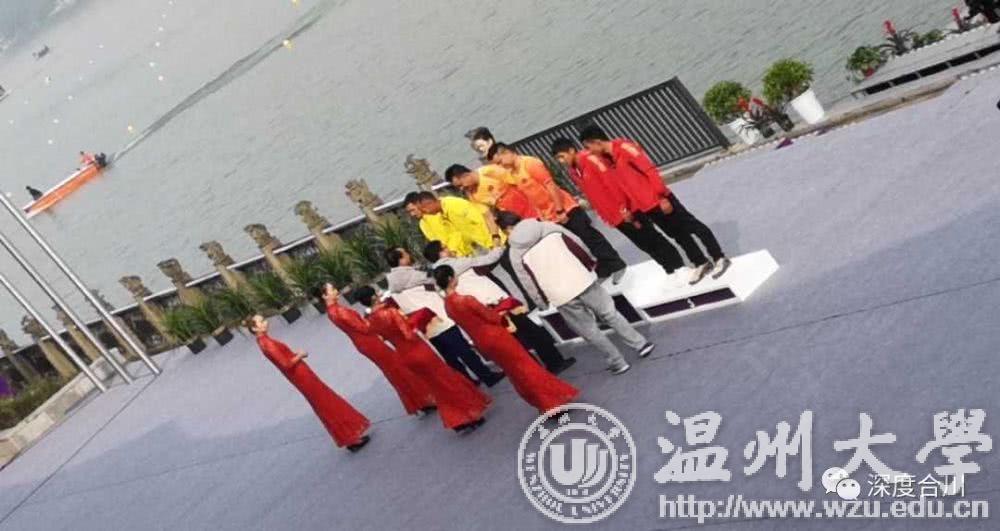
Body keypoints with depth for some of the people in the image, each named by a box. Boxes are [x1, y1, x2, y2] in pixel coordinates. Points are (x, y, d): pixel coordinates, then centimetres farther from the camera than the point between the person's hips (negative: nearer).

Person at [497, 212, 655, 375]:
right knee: (610, 313, 20)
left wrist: (543, 302, 16)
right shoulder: (550, 228, 6)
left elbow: (530, 284, 1)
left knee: (590, 331, 15)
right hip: (582, 281, 2)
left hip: (560, 296, -2)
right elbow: (578, 245, 9)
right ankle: (641, 344, 27)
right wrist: (590, 264, 25)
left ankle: (618, 363, 22)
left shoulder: (515, 253, 1)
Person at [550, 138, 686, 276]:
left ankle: (679, 268, 8)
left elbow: (611, 180, -19)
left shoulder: (589, 158, -15)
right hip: (614, 216, 7)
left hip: (626, 210, -7)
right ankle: (672, 270, 20)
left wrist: (623, 207, -22)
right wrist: (605, 216, 13)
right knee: (644, 244, 11)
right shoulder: (572, 172, 9)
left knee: (651, 239, 0)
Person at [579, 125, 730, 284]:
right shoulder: (607, 160, 7)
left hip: (659, 200, -8)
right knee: (678, 235, 15)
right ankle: (701, 264, 27)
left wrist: (661, 197, -19)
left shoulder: (624, 147, -17)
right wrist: (631, 209, 15)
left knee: (692, 226, 2)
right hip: (645, 207, 8)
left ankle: (720, 258, 11)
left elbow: (650, 170, -18)